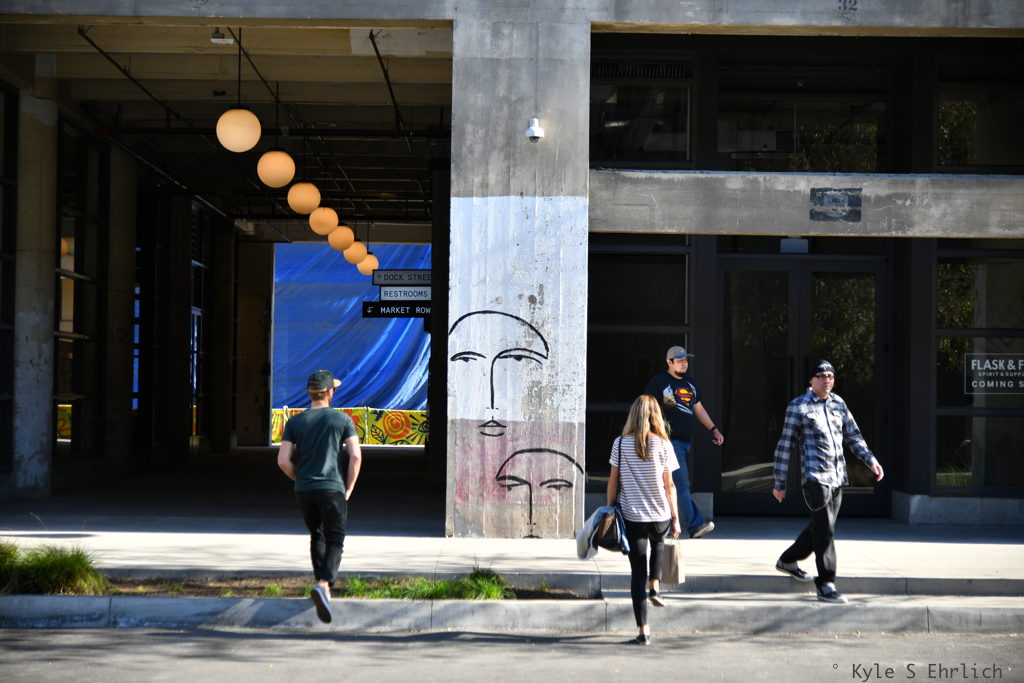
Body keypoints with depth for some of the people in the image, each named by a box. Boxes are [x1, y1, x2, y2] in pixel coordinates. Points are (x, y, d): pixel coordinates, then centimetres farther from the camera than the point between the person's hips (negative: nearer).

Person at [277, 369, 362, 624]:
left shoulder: (295, 422, 3)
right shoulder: (342, 419, -1)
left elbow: (283, 461, -2)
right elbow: (356, 456, -7)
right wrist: (348, 489, 2)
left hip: (304, 490, 3)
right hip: (332, 489, -3)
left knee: (317, 537, 22)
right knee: (334, 542, 0)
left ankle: (323, 583, 24)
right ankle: (323, 584, -23)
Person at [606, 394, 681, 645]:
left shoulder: (621, 444, -3)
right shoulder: (663, 445, -5)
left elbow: (613, 481, 0)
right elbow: (669, 485, -3)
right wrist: (675, 517, 5)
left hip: (631, 516, 0)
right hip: (659, 515, 0)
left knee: (637, 570, 4)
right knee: (658, 544, 34)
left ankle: (643, 630, 1)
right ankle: (655, 587, 15)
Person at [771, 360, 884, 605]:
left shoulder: (838, 403, 15)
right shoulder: (798, 406, -2)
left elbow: (853, 436, 19)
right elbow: (785, 446, -1)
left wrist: (871, 460, 3)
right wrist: (779, 483, -2)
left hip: (838, 477, 7)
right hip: (815, 477, -7)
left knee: (821, 527, 16)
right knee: (825, 531, -13)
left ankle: (788, 561, 36)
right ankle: (826, 585, -10)